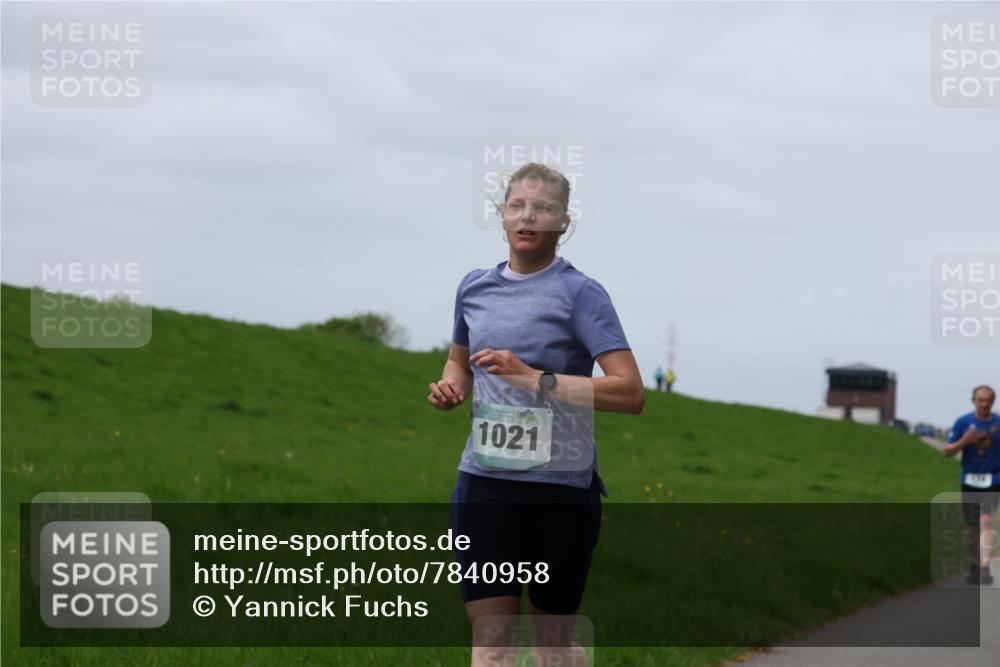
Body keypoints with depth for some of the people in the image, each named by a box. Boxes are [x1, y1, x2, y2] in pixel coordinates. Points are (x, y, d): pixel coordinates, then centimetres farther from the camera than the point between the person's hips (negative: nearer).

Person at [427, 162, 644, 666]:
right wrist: (452, 387, 6)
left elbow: (631, 393, -16)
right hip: (483, 481, 4)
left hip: (562, 486, -4)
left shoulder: (579, 293, -6)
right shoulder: (475, 287, 10)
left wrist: (536, 379, -22)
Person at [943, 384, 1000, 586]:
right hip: (969, 480, 2)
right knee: (971, 526, 7)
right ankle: (973, 567, 21)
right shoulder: (963, 422, -1)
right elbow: (948, 451, -2)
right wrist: (963, 442, -19)